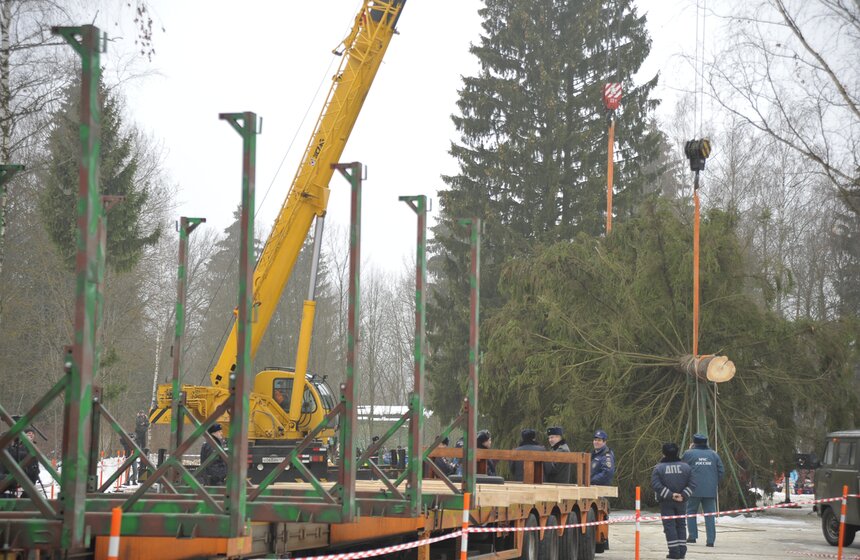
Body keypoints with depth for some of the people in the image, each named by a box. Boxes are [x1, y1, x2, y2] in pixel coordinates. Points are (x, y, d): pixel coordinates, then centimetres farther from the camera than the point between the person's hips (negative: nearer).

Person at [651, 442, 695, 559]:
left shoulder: (658, 468, -7)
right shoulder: (685, 467, 2)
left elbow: (656, 485, -15)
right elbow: (691, 484, -2)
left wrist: (670, 495, -14)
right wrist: (683, 496, -7)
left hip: (666, 502, -3)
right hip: (681, 502, 3)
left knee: (669, 525, -1)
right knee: (680, 525, 13)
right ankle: (682, 551, 10)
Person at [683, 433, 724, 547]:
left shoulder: (689, 453, -1)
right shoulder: (713, 454, 8)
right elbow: (721, 471, 7)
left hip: (694, 489, -2)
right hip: (710, 490, 2)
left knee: (691, 512, 14)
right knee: (710, 514, 4)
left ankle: (692, 536, 9)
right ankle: (710, 540, -1)